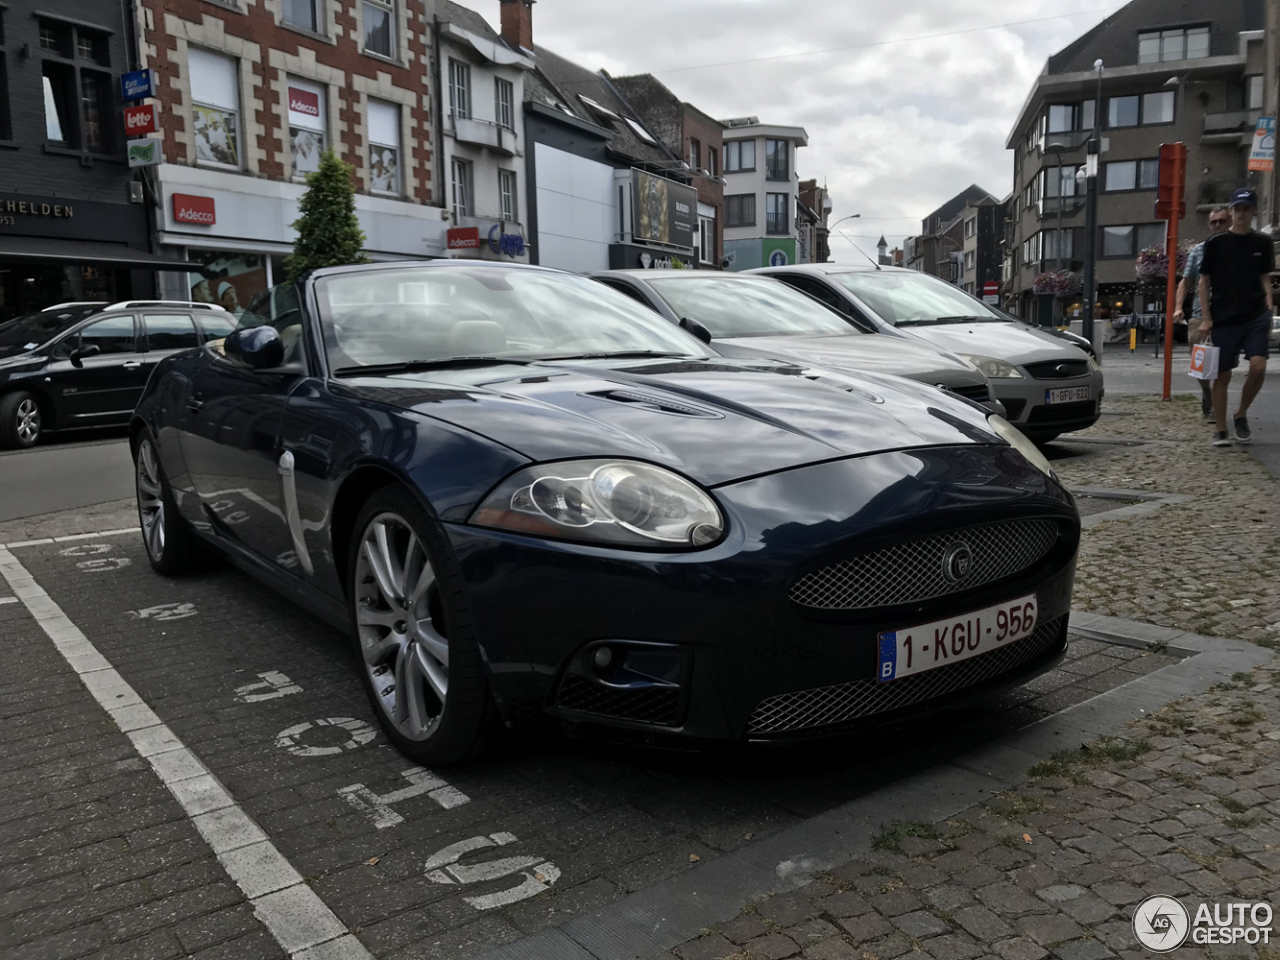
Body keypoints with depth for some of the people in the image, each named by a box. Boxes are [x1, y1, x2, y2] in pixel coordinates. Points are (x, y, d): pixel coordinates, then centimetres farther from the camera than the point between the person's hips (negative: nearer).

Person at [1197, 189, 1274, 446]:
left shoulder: (1263, 243, 9)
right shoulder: (1215, 242, 1)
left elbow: (1265, 279, 14)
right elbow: (1205, 281, 2)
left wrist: (1268, 310, 2)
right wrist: (1206, 317, -4)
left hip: (1256, 318, 2)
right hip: (1223, 319, -2)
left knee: (1258, 367, -13)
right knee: (1223, 375, 2)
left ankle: (1241, 415, 10)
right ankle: (1220, 430, 12)